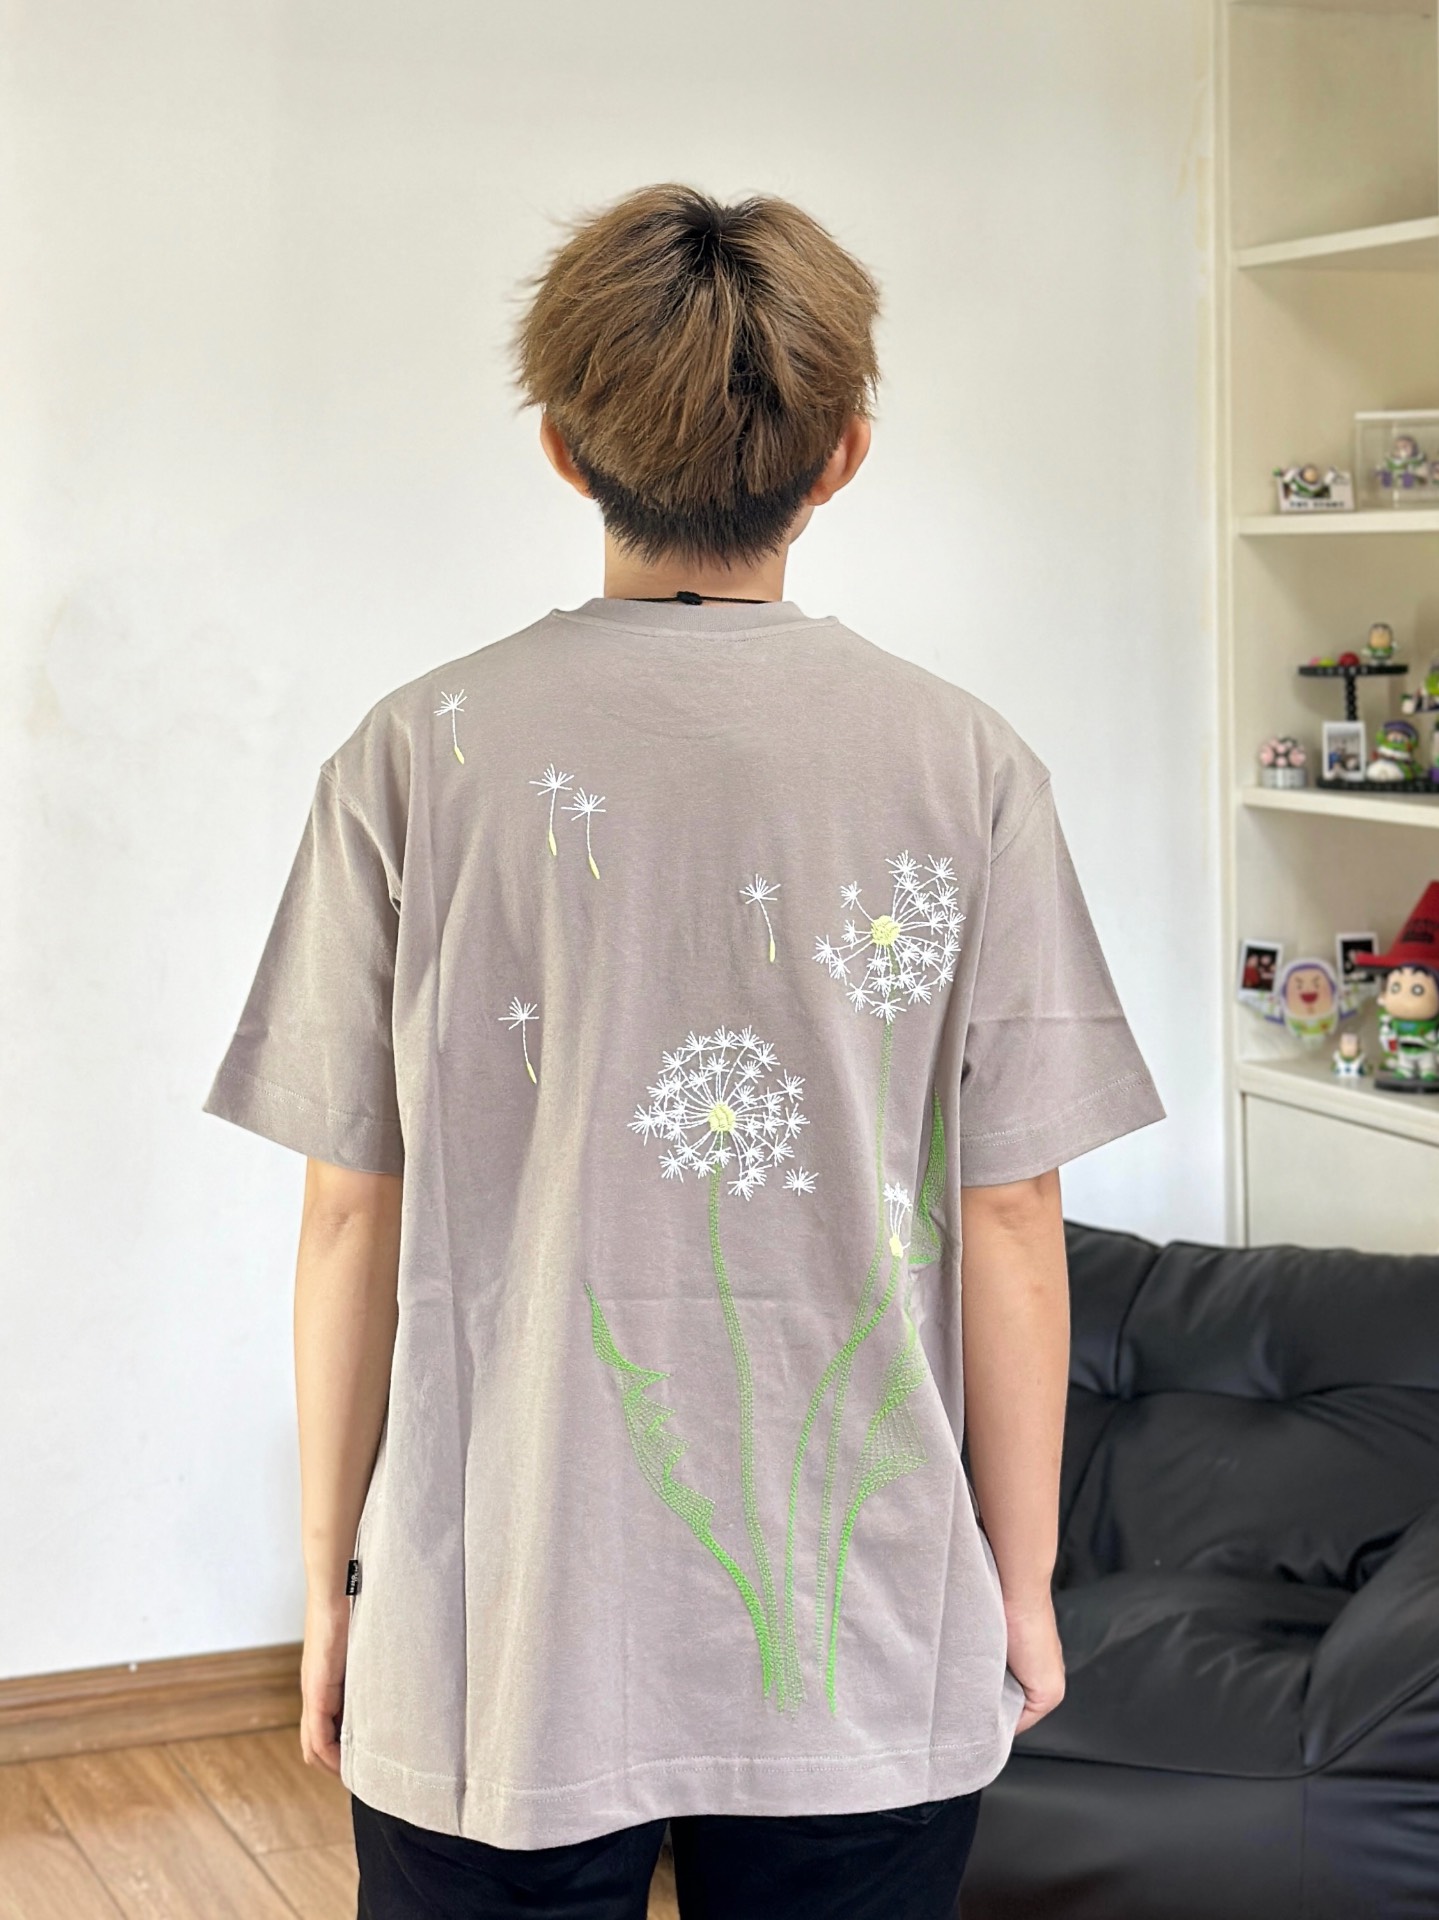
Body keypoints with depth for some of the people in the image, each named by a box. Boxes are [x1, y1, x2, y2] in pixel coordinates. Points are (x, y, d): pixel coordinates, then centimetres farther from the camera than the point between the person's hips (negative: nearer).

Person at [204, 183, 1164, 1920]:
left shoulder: (415, 758, -7)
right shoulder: (967, 768, -6)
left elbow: (353, 1217, -3)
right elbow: (1010, 1225, -4)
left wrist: (331, 1581, 9)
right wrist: (1020, 1583, 9)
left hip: (498, 1646, 0)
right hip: (872, 1650, 1)